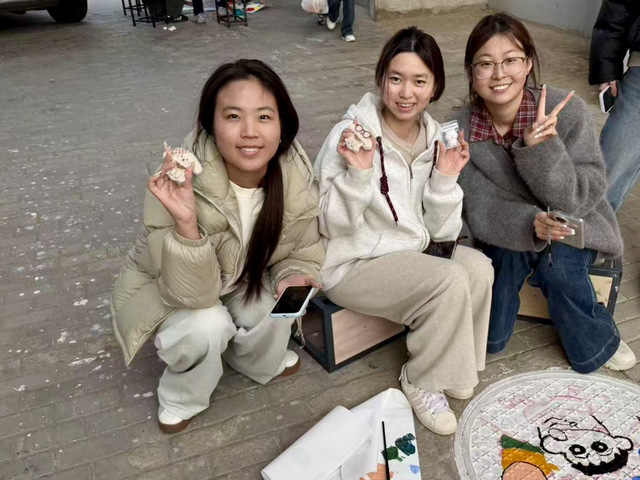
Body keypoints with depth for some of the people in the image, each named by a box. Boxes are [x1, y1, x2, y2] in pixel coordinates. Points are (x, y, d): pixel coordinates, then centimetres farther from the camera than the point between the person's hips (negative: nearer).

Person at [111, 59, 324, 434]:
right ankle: (182, 400, 3)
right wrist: (186, 223, -50)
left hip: (243, 280, 4)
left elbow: (304, 252, -8)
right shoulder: (182, 183, -36)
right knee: (206, 326, -31)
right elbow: (191, 291, -34)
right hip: (167, 291, -3)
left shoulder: (296, 177, -23)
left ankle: (258, 361, 14)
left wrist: (297, 276, -30)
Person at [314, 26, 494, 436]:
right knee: (449, 282, -24)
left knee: (479, 268, -16)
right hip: (352, 263, -6)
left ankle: (455, 367, 6)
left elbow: (441, 232, 0)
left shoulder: (435, 139, 0)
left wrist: (446, 178, -15)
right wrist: (358, 174, -30)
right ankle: (423, 382, 0)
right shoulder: (351, 135, -16)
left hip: (410, 251, 6)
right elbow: (332, 226, -16)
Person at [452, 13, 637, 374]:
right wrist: (529, 224, -39)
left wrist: (541, 148, -37)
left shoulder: (567, 110, -22)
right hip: (508, 233, 0)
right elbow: (481, 212, -18)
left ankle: (597, 345, -1)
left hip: (574, 227, 1)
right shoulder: (461, 129, -18)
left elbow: (583, 198, -21)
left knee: (557, 263, -30)